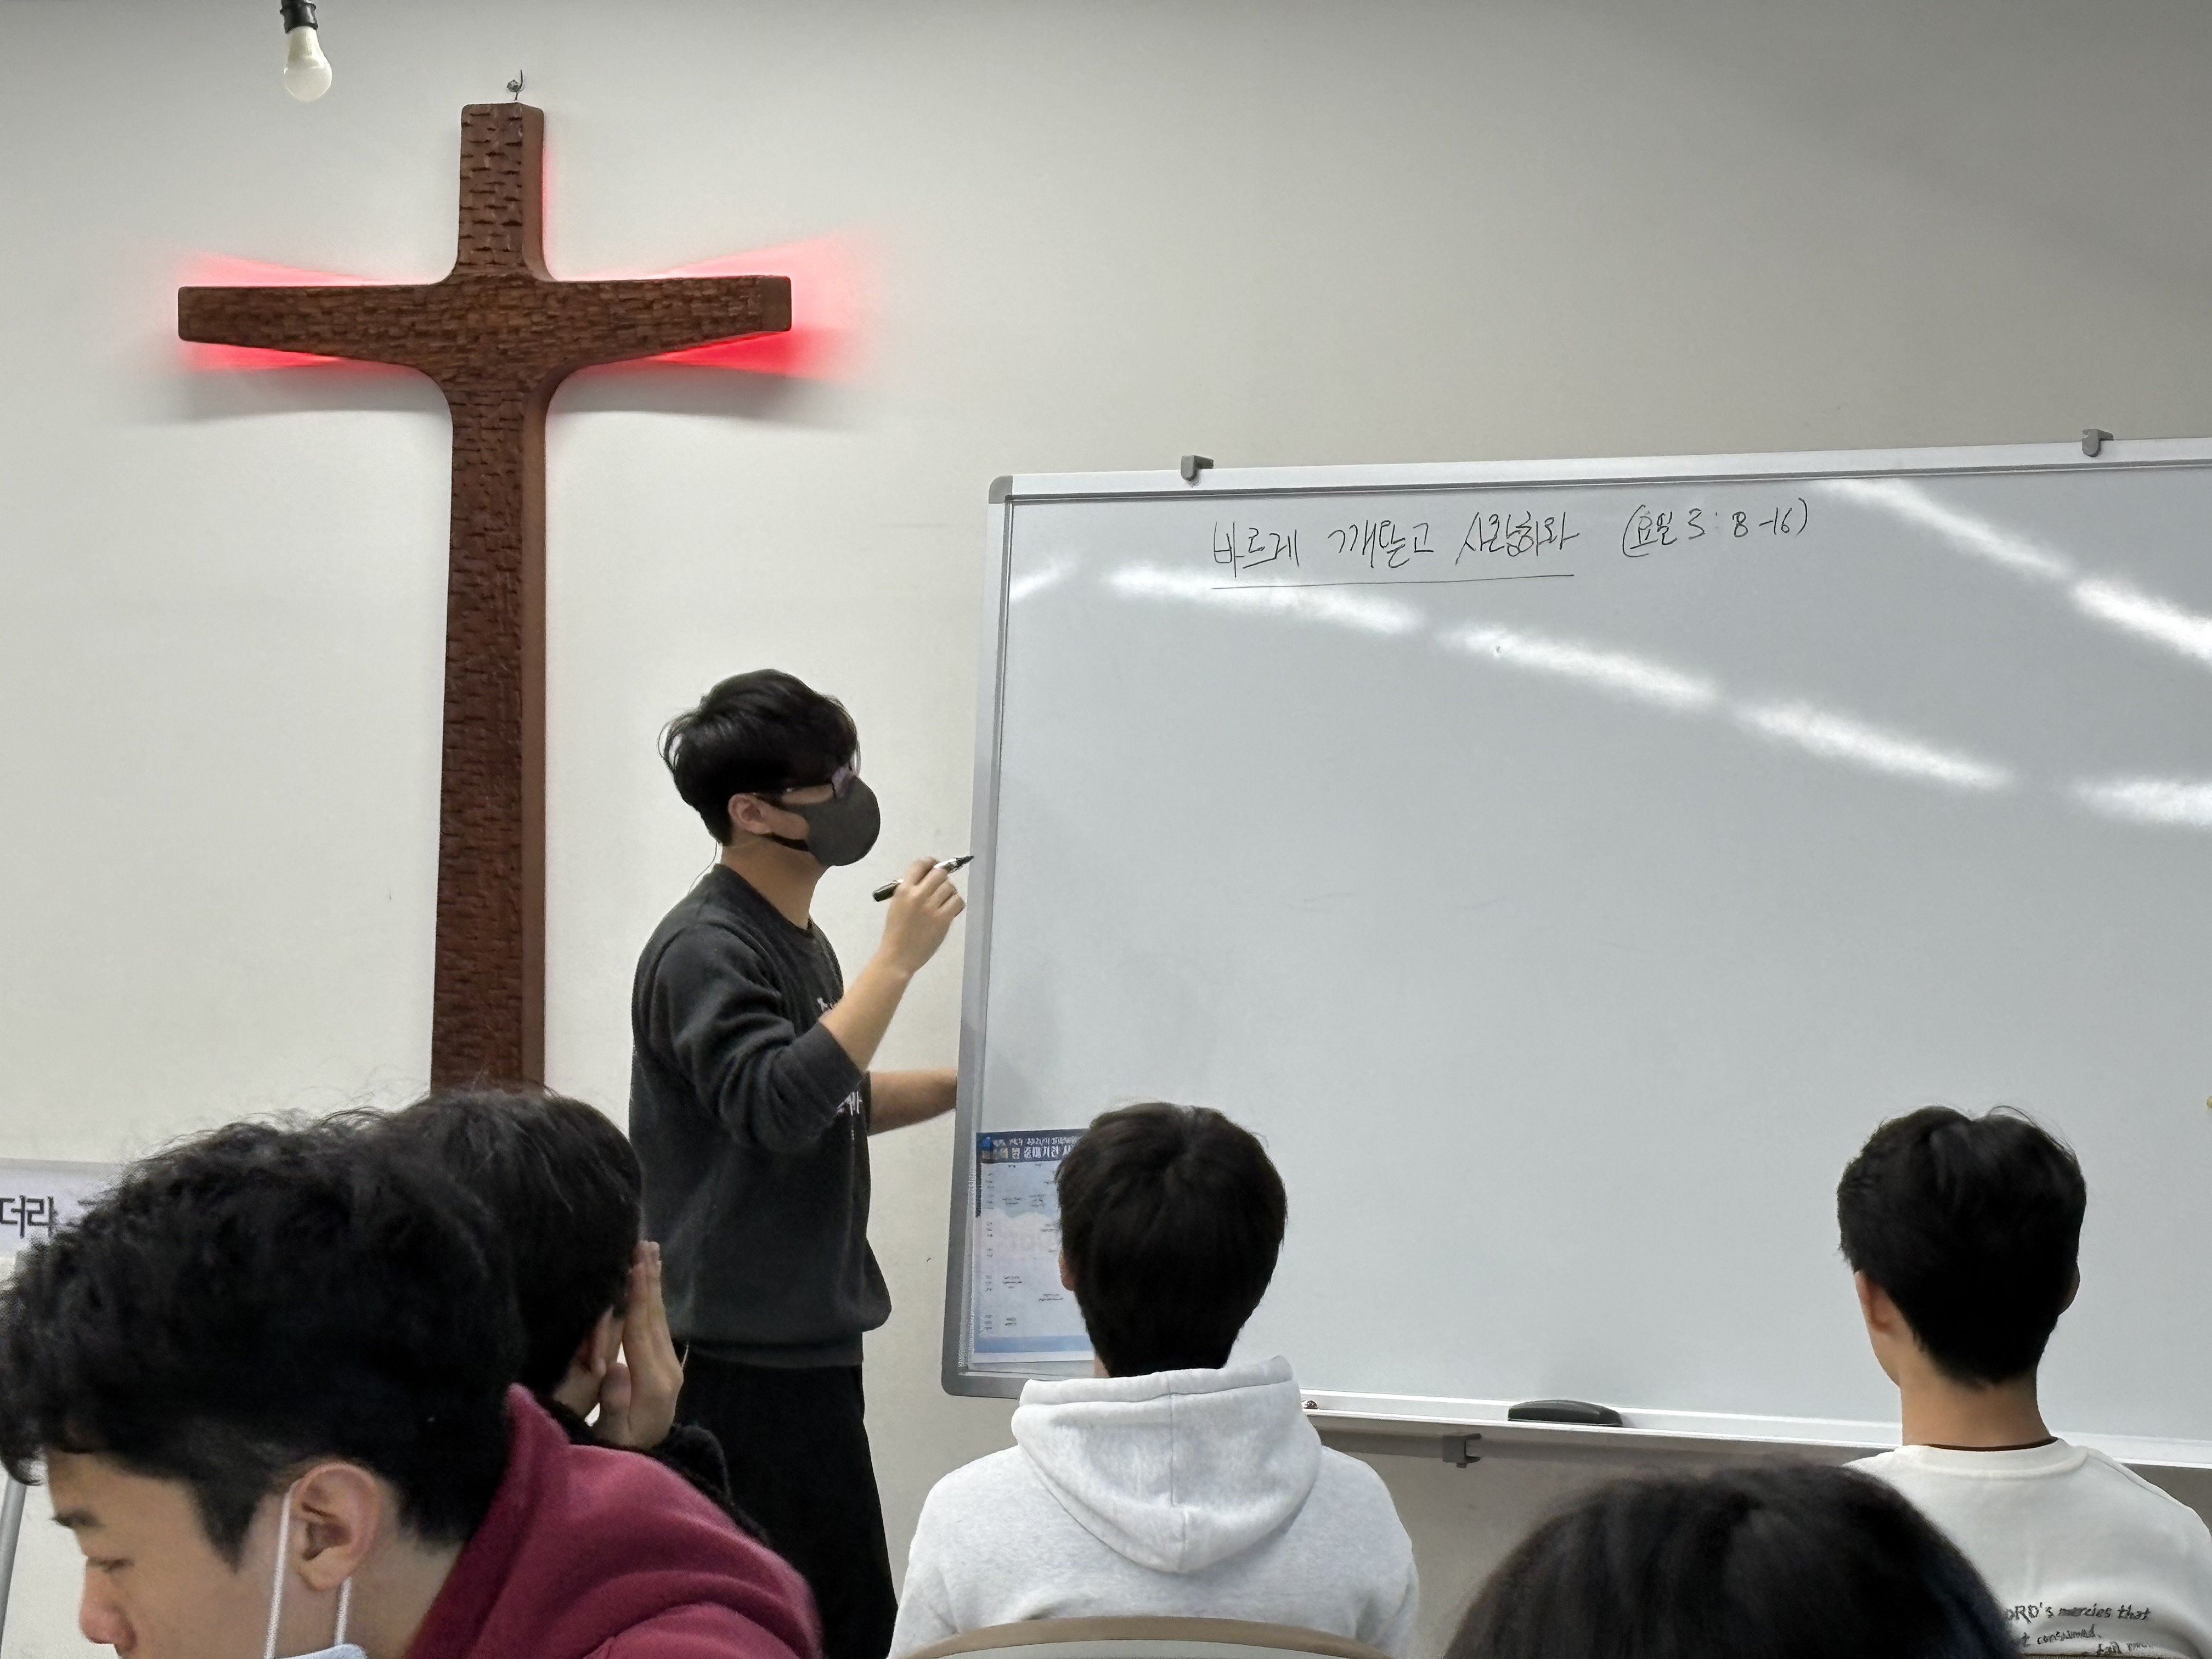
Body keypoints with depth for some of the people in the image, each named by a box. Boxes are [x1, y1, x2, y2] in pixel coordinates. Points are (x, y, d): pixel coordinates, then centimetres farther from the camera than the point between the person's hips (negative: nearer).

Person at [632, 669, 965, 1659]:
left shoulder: (796, 939, 13)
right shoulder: (704, 950, -15)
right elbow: (777, 1107, -28)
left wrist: (965, 1085, 16)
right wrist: (897, 960, -24)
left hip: (805, 1342, 9)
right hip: (741, 1354, -9)